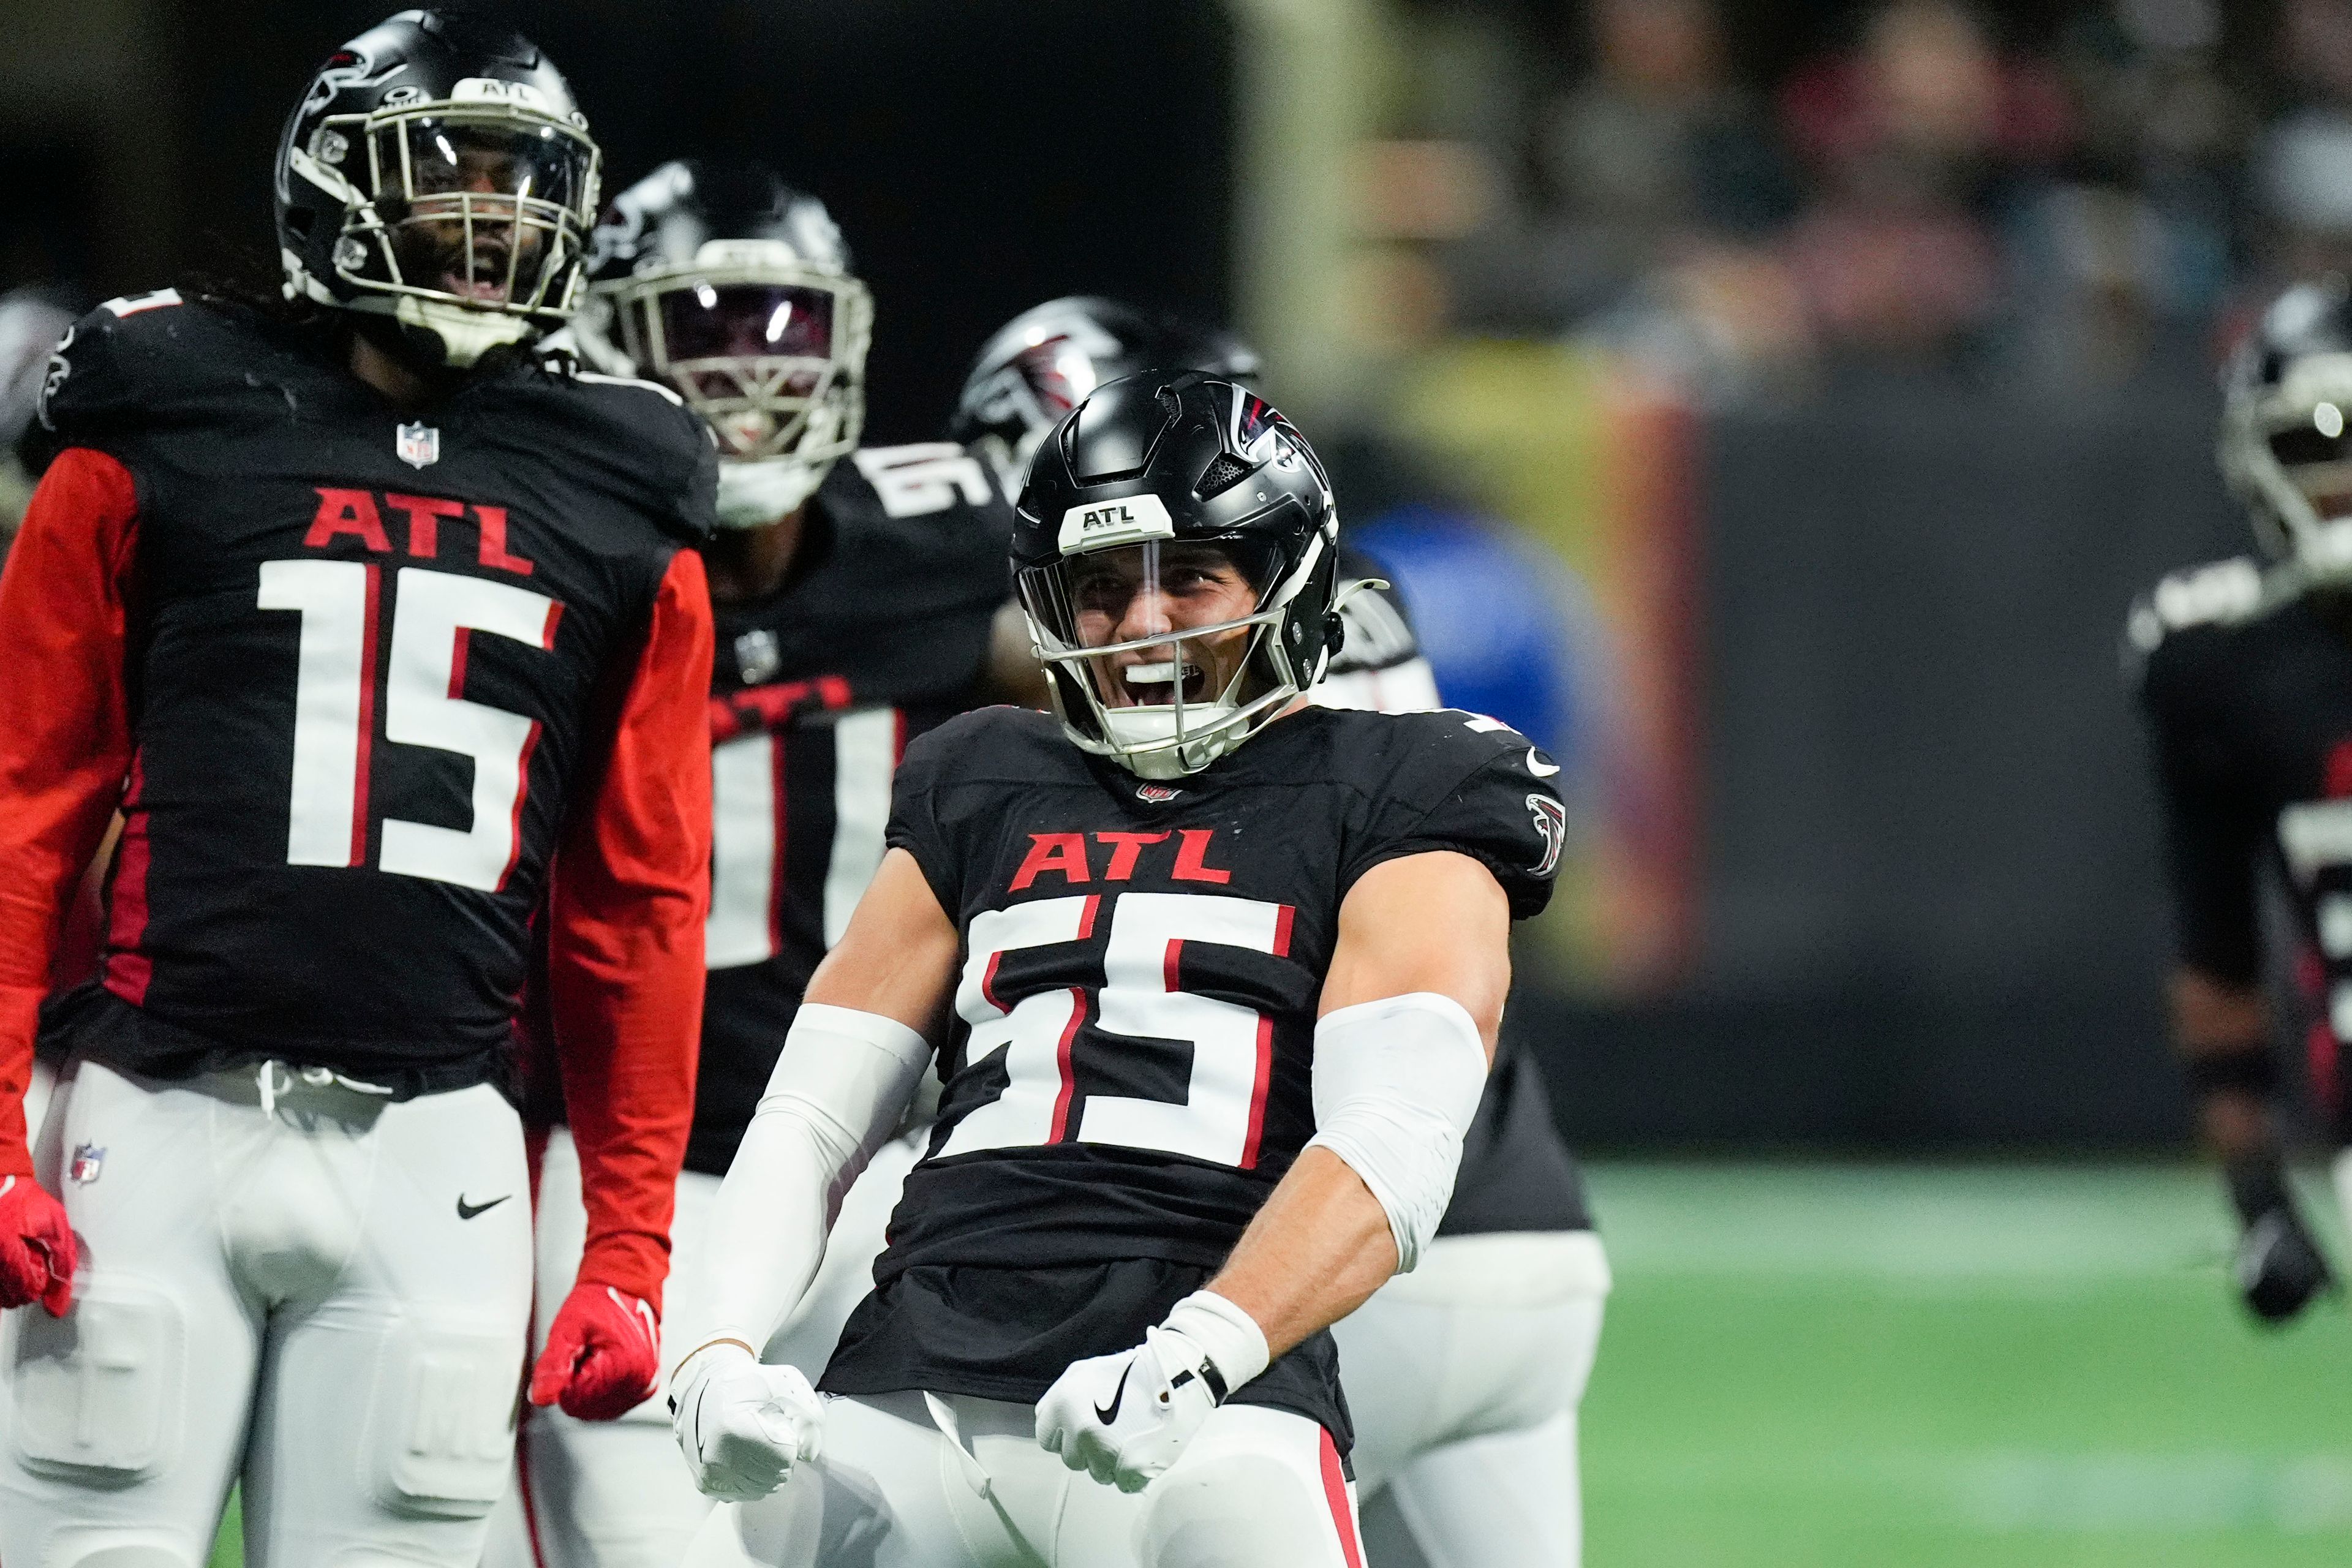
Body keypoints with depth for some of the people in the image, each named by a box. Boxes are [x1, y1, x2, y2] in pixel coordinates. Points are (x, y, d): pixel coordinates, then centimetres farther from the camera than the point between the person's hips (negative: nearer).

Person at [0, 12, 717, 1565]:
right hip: (162, 1129, -2)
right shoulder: (164, 440, 4)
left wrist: (631, 1246, 10)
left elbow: (639, 911, 15)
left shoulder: (616, 519, 12)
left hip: (430, 1158, 2)